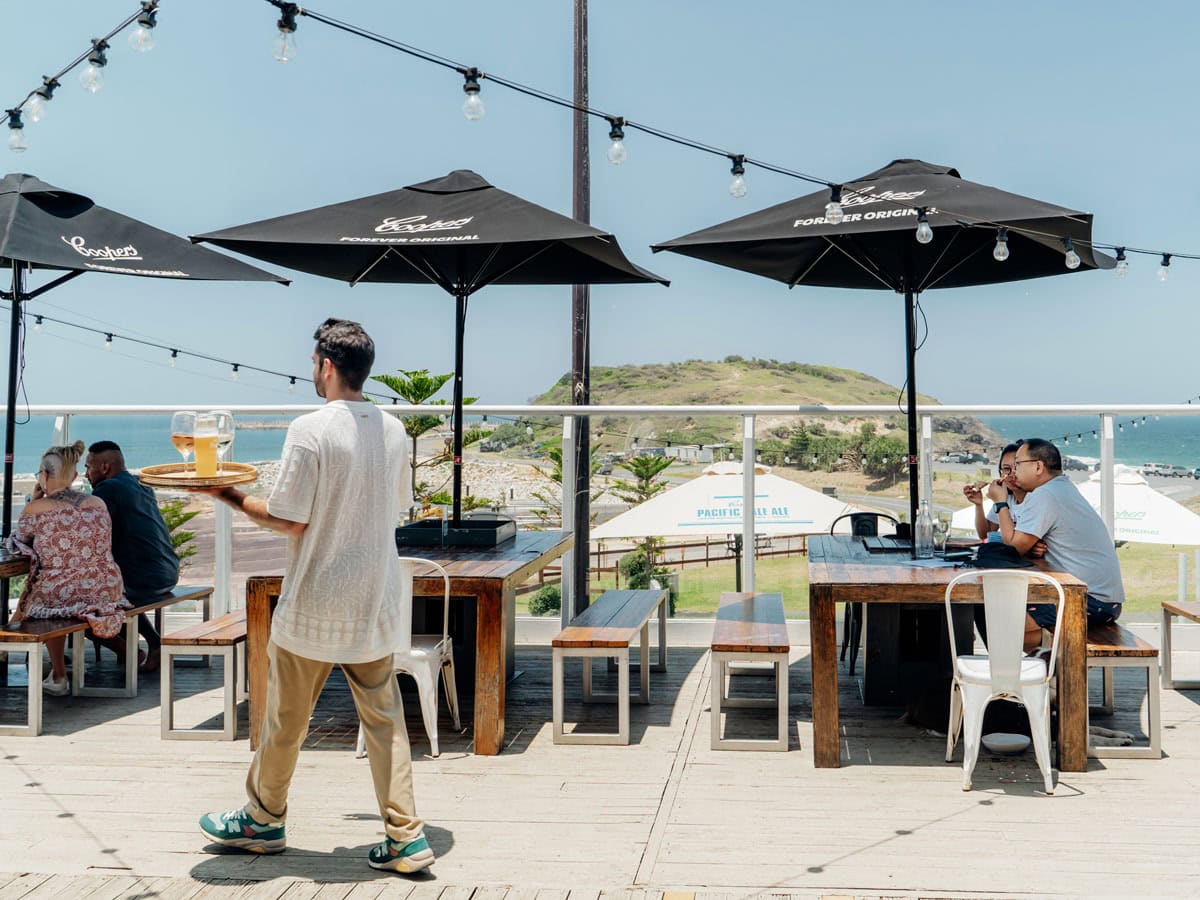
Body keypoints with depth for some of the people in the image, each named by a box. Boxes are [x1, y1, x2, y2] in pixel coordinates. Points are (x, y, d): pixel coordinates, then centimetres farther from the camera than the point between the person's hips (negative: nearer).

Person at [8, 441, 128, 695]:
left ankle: (59, 676, 36)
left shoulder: (36, 509, -9)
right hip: (107, 595, 4)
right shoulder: (98, 504, 3)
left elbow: (18, 542, 10)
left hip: (59, 597, -4)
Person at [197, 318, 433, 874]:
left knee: (286, 718, 13)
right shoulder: (394, 430, 3)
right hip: (375, 601, 5)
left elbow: (289, 519, -14)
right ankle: (405, 837, 8)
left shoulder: (311, 430, -16)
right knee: (384, 717, 10)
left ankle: (263, 821, 31)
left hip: (314, 604, -5)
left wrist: (233, 498, 0)